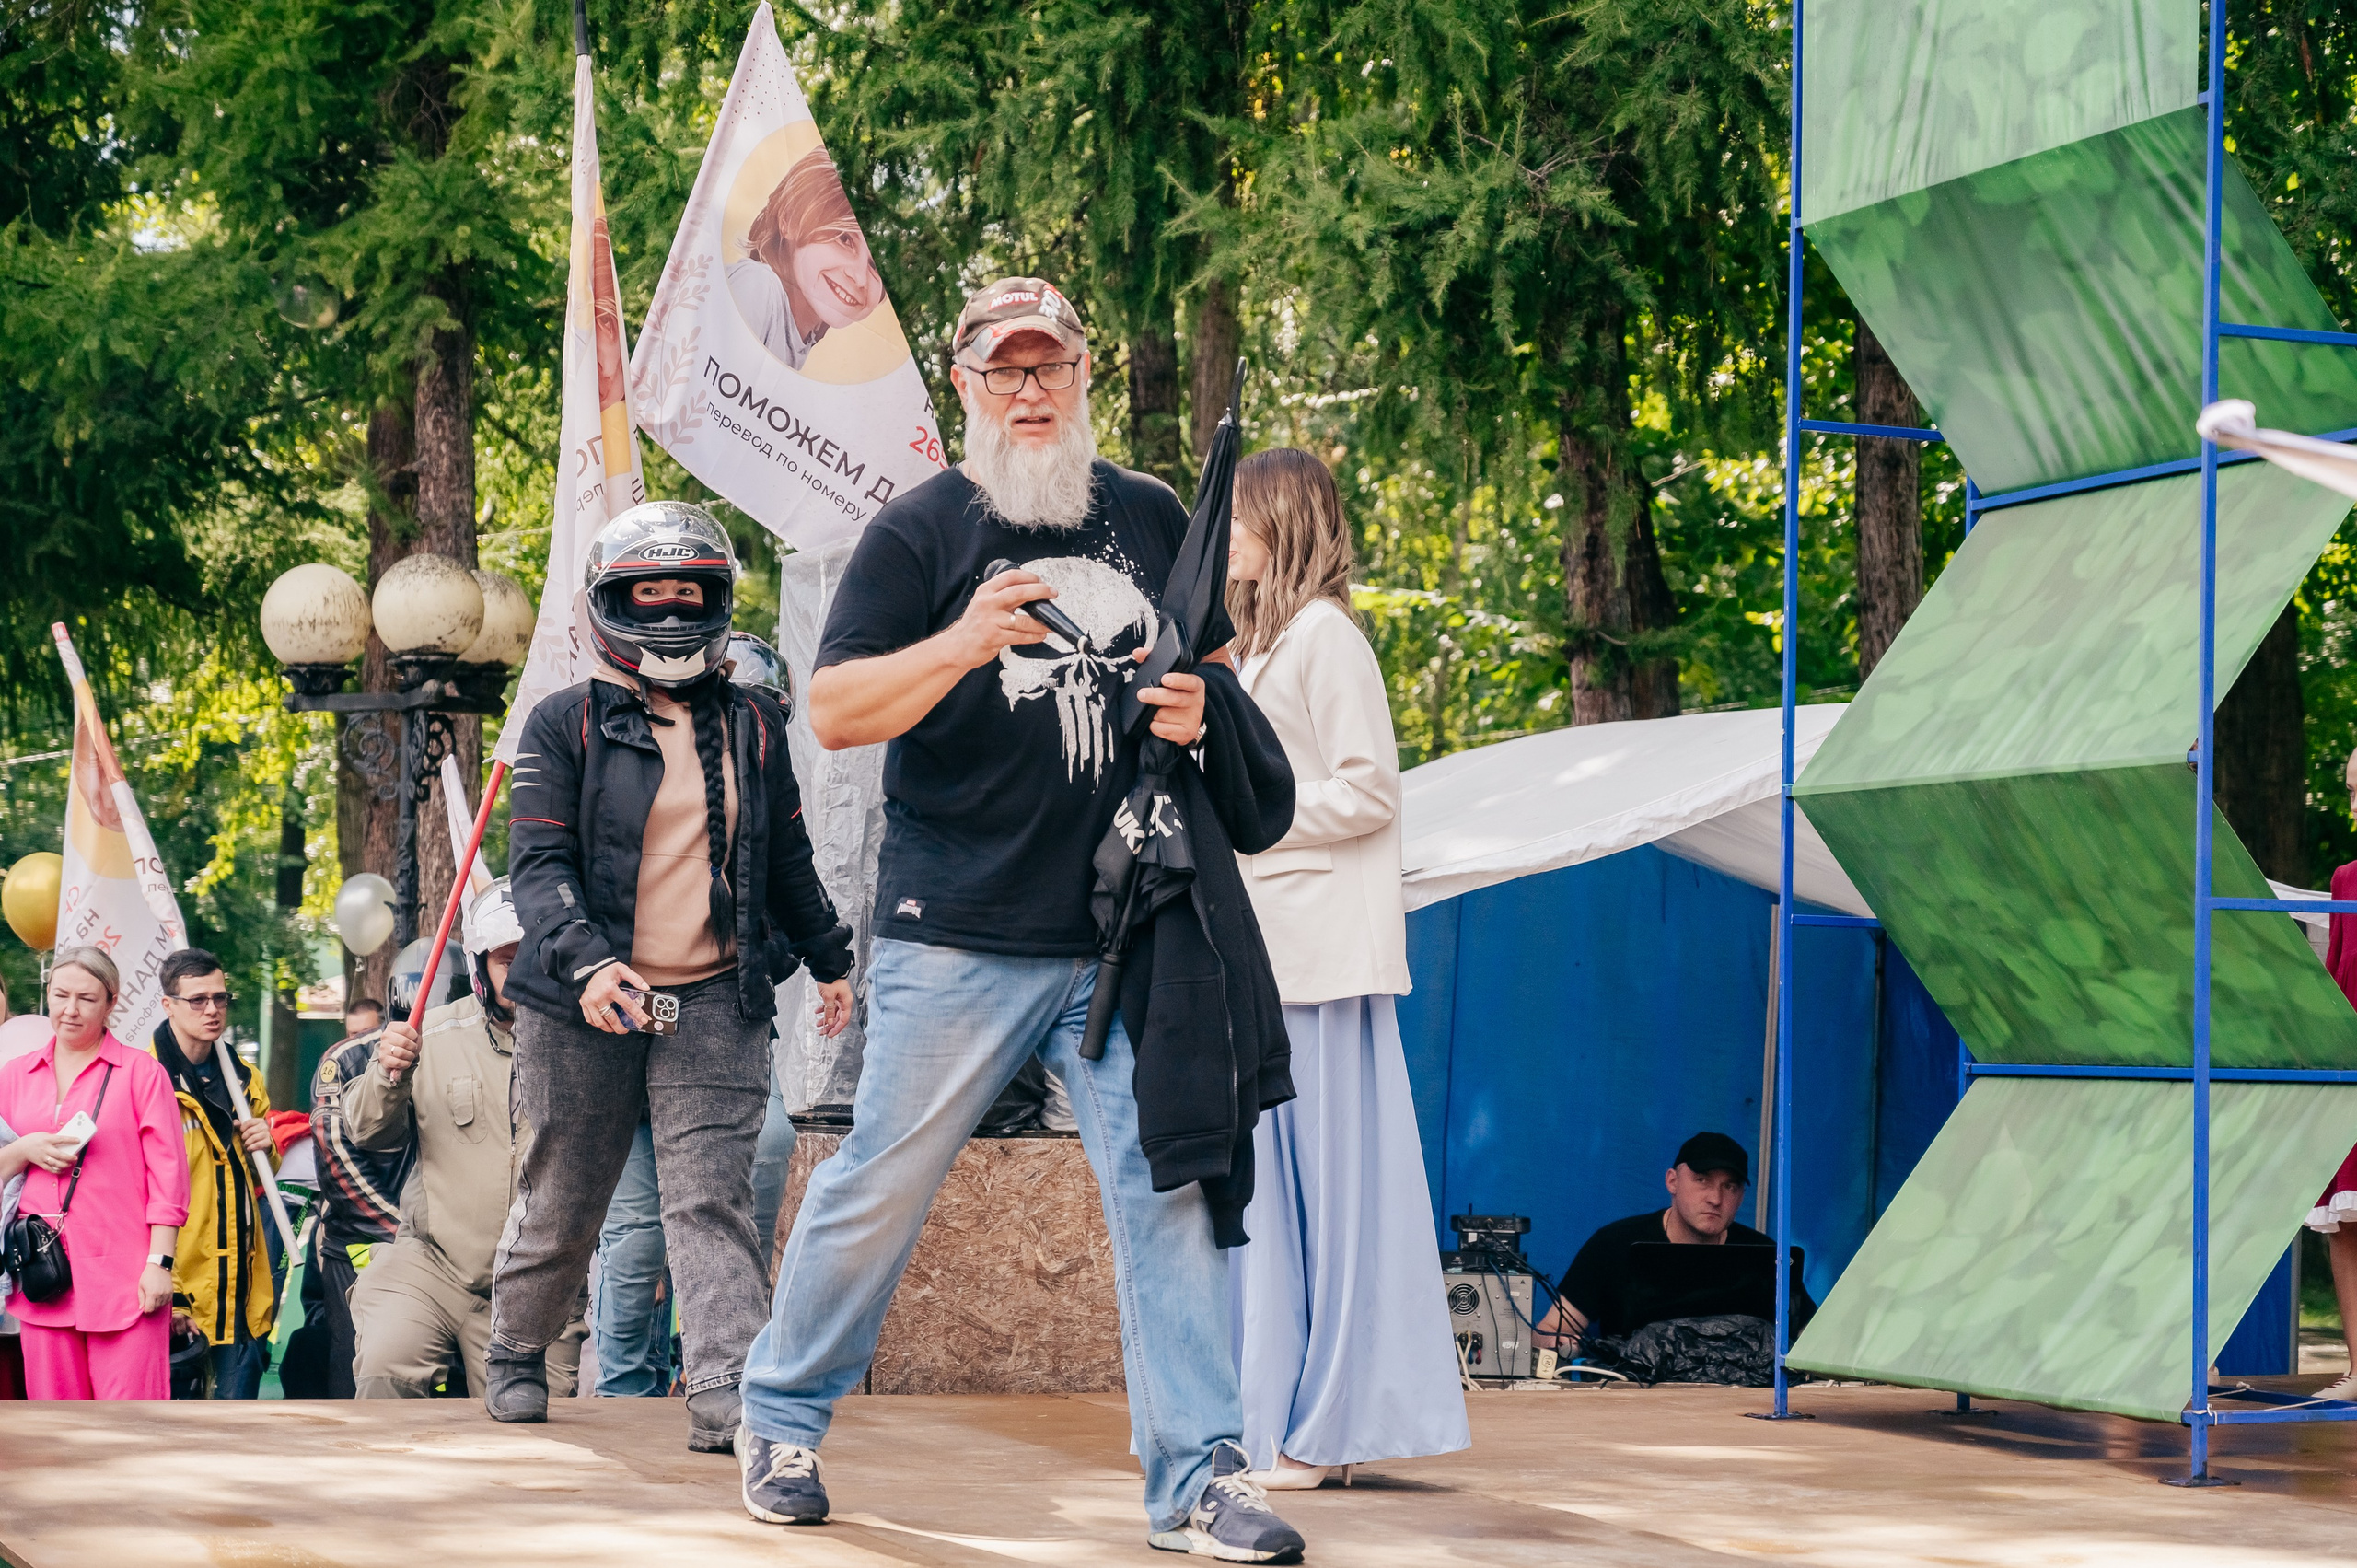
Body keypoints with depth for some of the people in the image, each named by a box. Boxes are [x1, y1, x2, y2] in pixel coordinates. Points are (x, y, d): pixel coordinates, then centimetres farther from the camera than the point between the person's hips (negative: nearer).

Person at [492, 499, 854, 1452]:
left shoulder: (751, 728, 11)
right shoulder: (565, 727, 0)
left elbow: (787, 860, 24)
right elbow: (538, 866, -8)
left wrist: (828, 958, 30)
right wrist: (584, 962, -24)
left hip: (715, 1003, 2)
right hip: (585, 1009, -2)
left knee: (713, 1198, -11)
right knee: (561, 1203, 10)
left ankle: (728, 1393, -19)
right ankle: (516, 1357, 32)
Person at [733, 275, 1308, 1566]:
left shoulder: (1151, 520, 13)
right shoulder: (919, 529, 0)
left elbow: (1215, 674, 26)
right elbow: (834, 712, -8)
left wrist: (1200, 709, 1)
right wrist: (963, 644, -24)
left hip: (1127, 938, 4)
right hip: (957, 939, -3)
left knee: (1171, 1193, -3)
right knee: (880, 1183, 3)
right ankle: (781, 1420, 22)